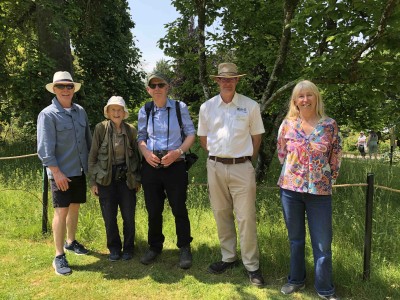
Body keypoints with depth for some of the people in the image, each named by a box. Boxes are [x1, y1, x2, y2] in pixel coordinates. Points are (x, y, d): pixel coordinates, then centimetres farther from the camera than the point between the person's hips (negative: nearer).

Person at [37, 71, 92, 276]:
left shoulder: (80, 111, 6)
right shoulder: (48, 114, -12)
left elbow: (88, 139, 13)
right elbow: (45, 148, -15)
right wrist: (56, 172, -19)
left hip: (80, 170, 6)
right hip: (61, 173, -6)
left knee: (75, 208, 17)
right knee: (61, 211, -3)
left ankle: (71, 242, 37)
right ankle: (59, 257, 8)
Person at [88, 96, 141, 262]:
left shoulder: (131, 130, -1)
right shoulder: (101, 128, -6)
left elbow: (136, 155, 7)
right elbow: (92, 155, -2)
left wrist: (138, 179, 7)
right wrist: (93, 181, -3)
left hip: (126, 178, 1)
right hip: (106, 179, -1)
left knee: (129, 217, 6)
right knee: (109, 217, 8)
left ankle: (128, 248, 26)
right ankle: (114, 249, 27)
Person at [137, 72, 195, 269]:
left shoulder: (180, 107, -3)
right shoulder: (144, 111, 5)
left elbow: (191, 133, 1)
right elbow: (141, 137, 13)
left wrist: (178, 152, -14)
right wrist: (146, 152, -8)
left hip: (175, 165, -2)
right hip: (150, 165, 3)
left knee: (179, 209, 2)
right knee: (153, 210, 11)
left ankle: (184, 249, 20)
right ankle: (155, 246, 31)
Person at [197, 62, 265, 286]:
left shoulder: (250, 106, -2)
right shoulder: (207, 107, 3)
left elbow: (257, 137, 7)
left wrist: (247, 158, 8)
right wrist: (217, 156, 10)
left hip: (242, 168, -2)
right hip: (216, 167, 3)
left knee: (246, 217, -1)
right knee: (222, 215, 12)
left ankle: (252, 266, 12)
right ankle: (228, 257, 28)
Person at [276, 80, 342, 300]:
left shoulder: (329, 125, -3)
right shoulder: (287, 124, 0)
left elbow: (336, 157, 5)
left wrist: (327, 179, 7)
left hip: (320, 191, -1)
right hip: (291, 189, 1)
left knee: (323, 243, 5)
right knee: (295, 238, 15)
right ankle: (296, 279, 32)